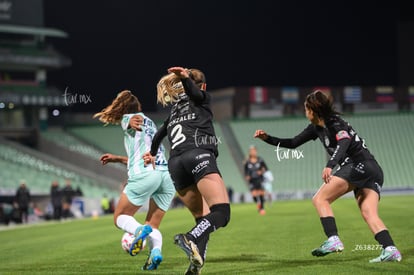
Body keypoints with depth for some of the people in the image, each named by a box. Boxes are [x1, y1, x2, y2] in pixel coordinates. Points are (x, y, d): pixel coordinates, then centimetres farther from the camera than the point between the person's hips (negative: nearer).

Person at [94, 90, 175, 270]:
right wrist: (117, 159, 46)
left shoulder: (127, 119, 13)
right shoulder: (150, 123, 33)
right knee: (153, 225, 13)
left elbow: (137, 118, -11)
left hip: (145, 174, -6)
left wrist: (134, 122, -30)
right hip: (168, 174, 6)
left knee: (120, 217, 9)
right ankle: (156, 250, -19)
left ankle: (139, 230, -24)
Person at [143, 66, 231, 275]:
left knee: (203, 218, 11)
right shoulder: (203, 98, 19)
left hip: (175, 162, 6)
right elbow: (194, 93, -4)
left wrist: (152, 153, 60)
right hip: (199, 156, -6)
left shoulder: (176, 108, 33)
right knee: (222, 213, -18)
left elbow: (160, 133, 43)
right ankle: (191, 239, -45)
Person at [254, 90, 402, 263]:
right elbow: (293, 143, 29)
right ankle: (390, 250, -23)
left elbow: (344, 142, -28)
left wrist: (330, 165, -42)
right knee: (369, 214, -5)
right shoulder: (317, 127, 20)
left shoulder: (334, 123, -7)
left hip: (358, 165, -9)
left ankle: (333, 240, -20)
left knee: (320, 199, -7)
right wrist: (268, 138, 21)